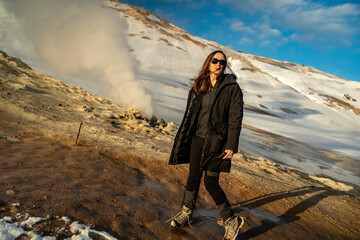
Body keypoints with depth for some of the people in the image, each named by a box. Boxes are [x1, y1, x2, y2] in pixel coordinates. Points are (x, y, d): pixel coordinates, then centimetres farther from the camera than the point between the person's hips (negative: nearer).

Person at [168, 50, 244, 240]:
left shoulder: (232, 87, -5)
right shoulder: (198, 87, 8)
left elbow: (235, 119, -8)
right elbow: (190, 114, 13)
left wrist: (231, 146, -12)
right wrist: (183, 139, 13)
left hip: (216, 141, -4)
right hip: (197, 138, 5)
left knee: (211, 182, -3)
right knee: (193, 177, 12)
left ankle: (230, 220, 18)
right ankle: (186, 213, 32)